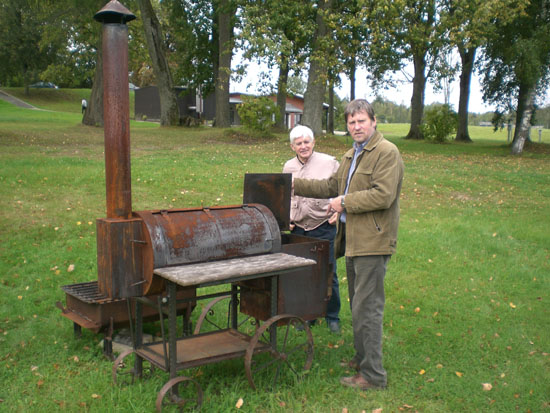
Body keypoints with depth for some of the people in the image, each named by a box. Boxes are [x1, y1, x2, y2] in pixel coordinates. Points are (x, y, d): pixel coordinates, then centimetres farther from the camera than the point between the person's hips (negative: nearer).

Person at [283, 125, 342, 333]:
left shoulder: (329, 163, -2)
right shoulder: (288, 167, 10)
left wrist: (339, 211, -11)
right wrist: (286, 220, 8)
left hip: (324, 227, -3)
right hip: (298, 228, 4)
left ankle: (332, 316, 18)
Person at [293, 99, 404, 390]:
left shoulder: (387, 153, -13)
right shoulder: (350, 155, 18)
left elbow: (383, 195, -22)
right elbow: (331, 186, 25)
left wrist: (345, 202, -16)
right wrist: (296, 185, 20)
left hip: (372, 241, -10)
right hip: (353, 240, 10)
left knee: (366, 308, -7)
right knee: (358, 304, 19)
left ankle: (373, 375, 2)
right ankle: (362, 358, 34)